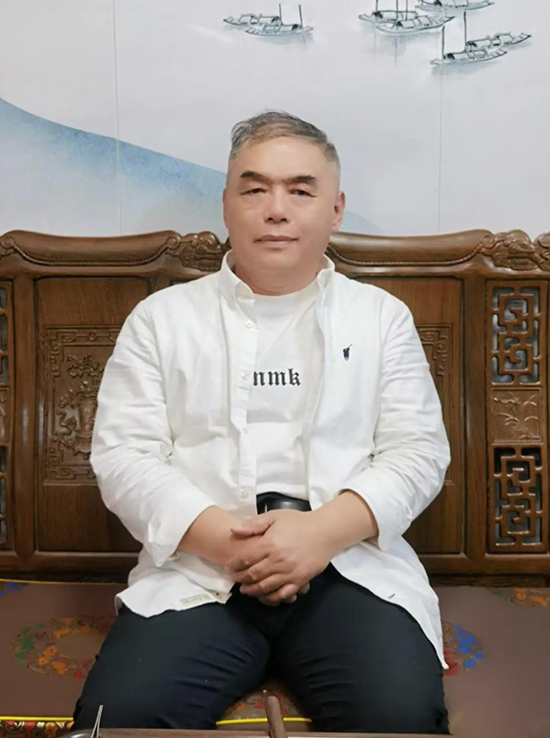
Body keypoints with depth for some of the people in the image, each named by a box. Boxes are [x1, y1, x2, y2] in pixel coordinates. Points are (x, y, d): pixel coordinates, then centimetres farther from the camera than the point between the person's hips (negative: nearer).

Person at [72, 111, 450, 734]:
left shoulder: (381, 316, 13)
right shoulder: (162, 317, 12)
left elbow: (419, 450, 5)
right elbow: (121, 454, 4)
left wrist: (324, 530, -12)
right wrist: (217, 536, -12)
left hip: (351, 562, 1)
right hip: (198, 568, 1)